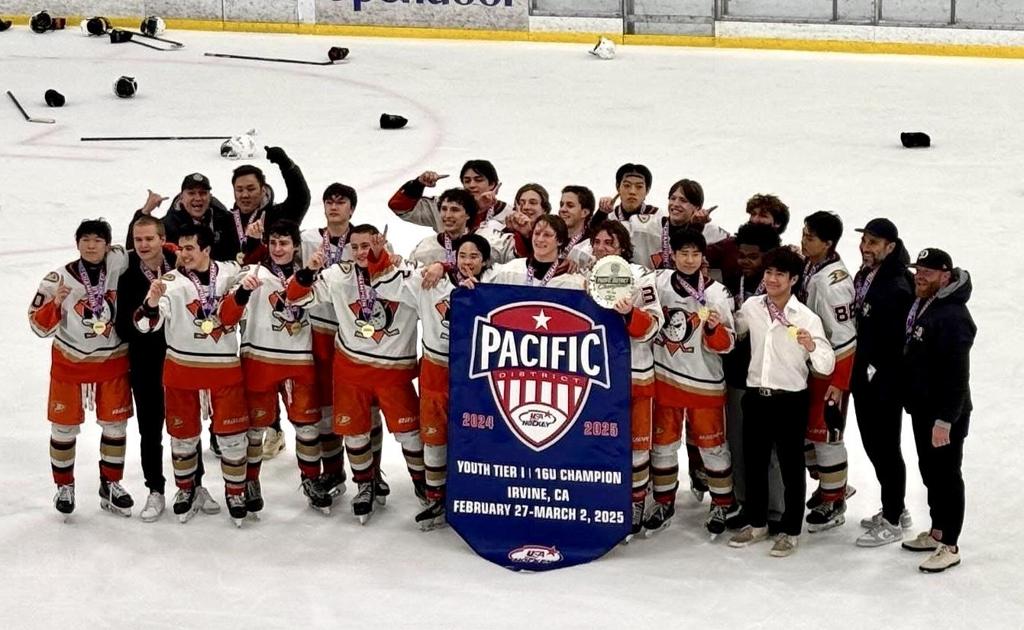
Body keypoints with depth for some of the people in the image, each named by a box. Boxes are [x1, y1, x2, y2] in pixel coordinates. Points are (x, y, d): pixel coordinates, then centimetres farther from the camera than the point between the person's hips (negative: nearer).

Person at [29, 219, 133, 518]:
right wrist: (55, 304, -29)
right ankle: (64, 486, 24)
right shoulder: (59, 280, -16)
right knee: (64, 427, 7)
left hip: (113, 362, 2)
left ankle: (111, 485, 27)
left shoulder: (117, 264, -11)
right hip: (70, 364, -2)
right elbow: (39, 326, -12)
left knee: (115, 425, 11)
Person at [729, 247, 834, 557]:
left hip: (790, 400, -4)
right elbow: (733, 332, 21)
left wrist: (812, 347, -34)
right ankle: (756, 523, 31)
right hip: (755, 397, 5)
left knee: (791, 467, 6)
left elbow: (827, 366, -15)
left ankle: (790, 530, 18)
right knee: (754, 462, 15)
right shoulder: (751, 307, 1)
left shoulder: (807, 318, -12)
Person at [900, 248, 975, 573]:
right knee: (929, 471, 20)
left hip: (945, 414, -10)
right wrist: (913, 401, 21)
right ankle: (937, 532, 35)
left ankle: (950, 546, 10)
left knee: (946, 475, 0)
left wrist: (945, 420, -25)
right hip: (922, 408, 10)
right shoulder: (921, 305, 7)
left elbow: (957, 375, -26)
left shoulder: (952, 317, -25)